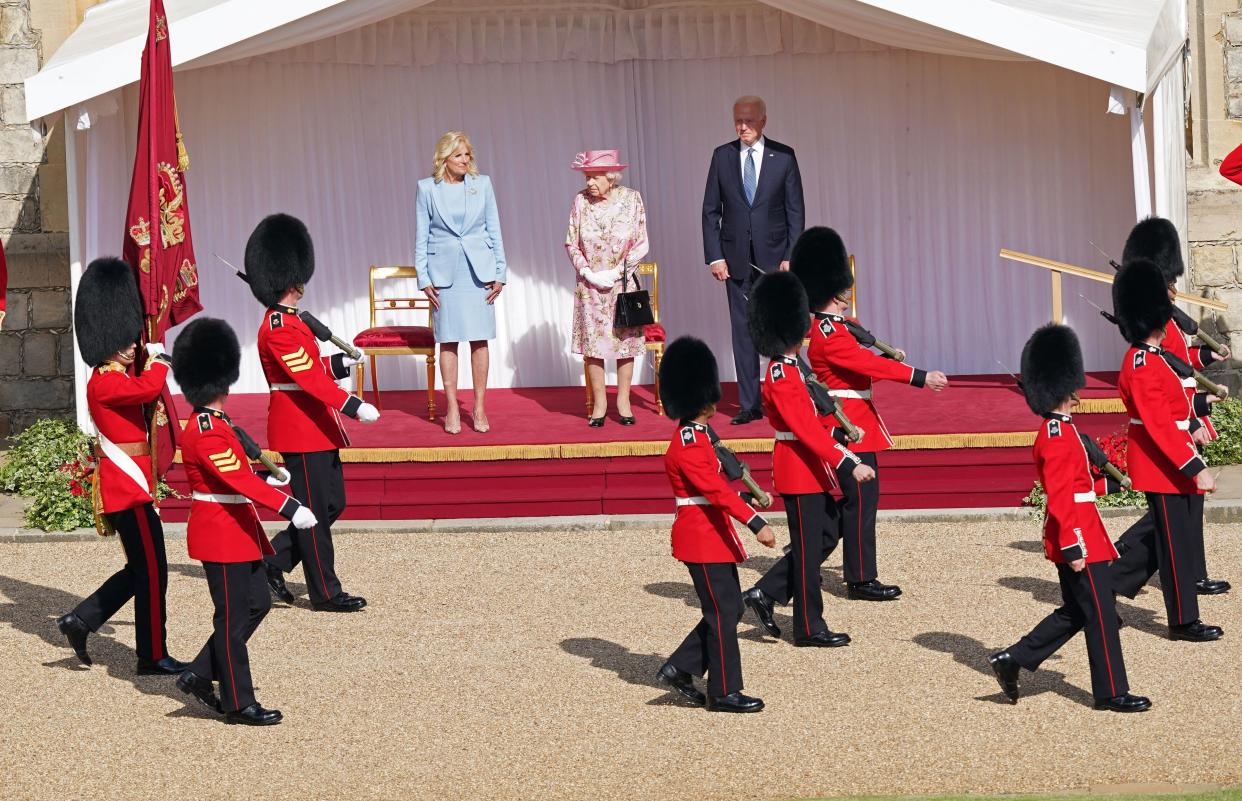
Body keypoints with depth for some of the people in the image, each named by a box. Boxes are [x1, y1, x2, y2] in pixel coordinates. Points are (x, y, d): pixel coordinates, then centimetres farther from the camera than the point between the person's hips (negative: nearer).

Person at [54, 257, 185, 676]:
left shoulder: (110, 380, 14)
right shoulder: (106, 383, -17)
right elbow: (149, 388, -32)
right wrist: (157, 358, -16)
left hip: (123, 487, 10)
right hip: (129, 489, -10)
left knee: (140, 569, 17)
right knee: (150, 572, -4)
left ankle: (80, 621, 19)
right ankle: (153, 657, 3)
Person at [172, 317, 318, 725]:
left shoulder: (212, 424, 10)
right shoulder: (207, 432, -22)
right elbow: (240, 479, -31)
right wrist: (288, 507, -38)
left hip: (237, 531, 11)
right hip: (222, 535, -11)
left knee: (257, 603, 15)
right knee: (234, 616, -2)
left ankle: (200, 675, 20)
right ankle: (239, 704, 6)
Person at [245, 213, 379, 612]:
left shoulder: (289, 321, 13)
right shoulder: (279, 329, -20)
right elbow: (309, 379, -26)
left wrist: (340, 362, 11)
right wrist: (354, 406, -30)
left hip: (316, 428, 10)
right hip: (300, 430, -10)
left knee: (332, 503, 14)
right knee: (316, 510, -2)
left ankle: (273, 563, 21)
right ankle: (325, 592, 6)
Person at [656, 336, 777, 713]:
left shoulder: (698, 435, 12)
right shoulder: (688, 447, -20)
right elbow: (717, 490, -28)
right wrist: (756, 524, -33)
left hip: (714, 536, 10)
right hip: (703, 540, -10)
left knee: (729, 609, 13)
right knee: (723, 613, -4)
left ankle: (679, 669, 18)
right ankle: (724, 692, 4)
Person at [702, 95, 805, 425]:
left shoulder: (783, 156, 0)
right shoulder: (722, 156, 5)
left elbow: (795, 210, 1)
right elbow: (711, 210, 6)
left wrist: (791, 257, -6)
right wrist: (714, 256, -2)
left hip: (774, 256, -2)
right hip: (737, 258, 2)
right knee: (743, 331, 3)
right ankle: (749, 405, 7)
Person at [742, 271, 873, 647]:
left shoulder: (788, 370, 11)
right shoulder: (783, 378, -21)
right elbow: (808, 431, -28)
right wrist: (849, 464, -31)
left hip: (809, 470, 10)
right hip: (800, 471, -10)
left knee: (830, 531, 16)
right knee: (809, 546, -1)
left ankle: (766, 593, 18)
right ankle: (810, 628, 9)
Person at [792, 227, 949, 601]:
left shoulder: (835, 327, 13)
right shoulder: (829, 334, -19)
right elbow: (869, 364, -25)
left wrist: (888, 362, 11)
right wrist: (921, 377, -26)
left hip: (852, 423, 10)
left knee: (860, 496, 15)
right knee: (861, 497, -5)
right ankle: (861, 580, 1)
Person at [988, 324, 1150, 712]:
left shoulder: (1054, 432, 12)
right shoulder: (1060, 437, -19)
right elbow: (1061, 497, -23)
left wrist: (1111, 483, 21)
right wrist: (1073, 548, -24)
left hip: (1075, 538, 10)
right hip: (1079, 538, -10)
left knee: (1075, 612, 15)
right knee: (1100, 613, -1)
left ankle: (1012, 661, 16)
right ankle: (1112, 692, 7)